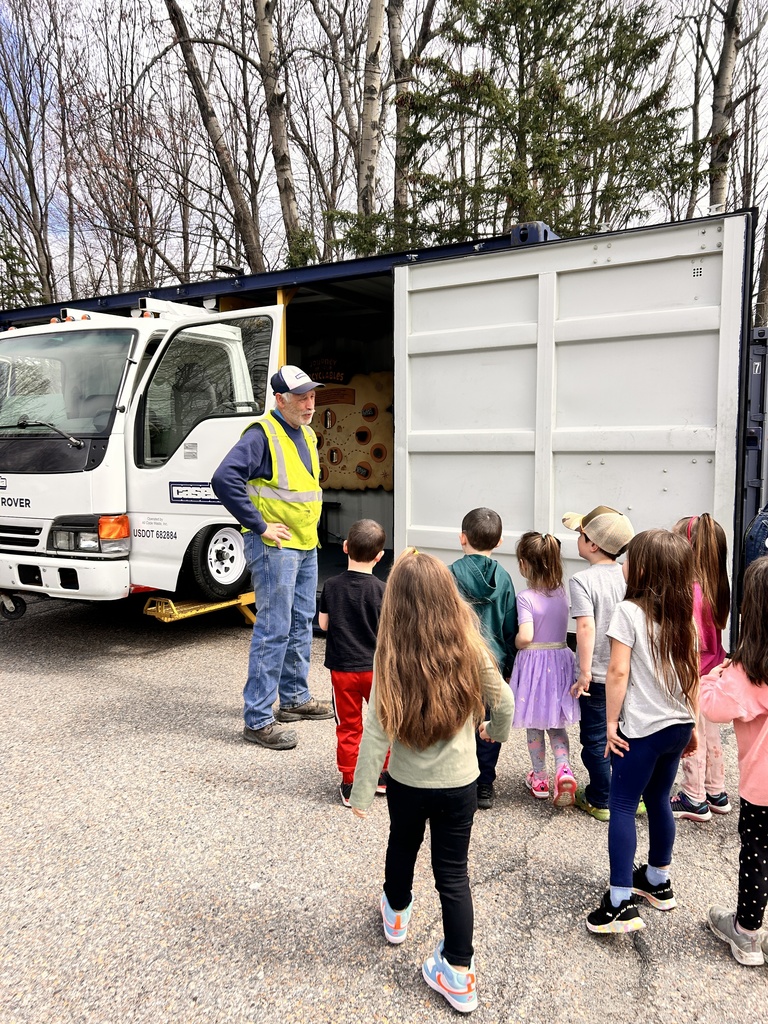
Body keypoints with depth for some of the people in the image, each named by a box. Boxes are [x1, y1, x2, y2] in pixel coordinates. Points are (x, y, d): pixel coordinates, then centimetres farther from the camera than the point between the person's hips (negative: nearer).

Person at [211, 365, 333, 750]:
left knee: (301, 624, 17)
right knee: (273, 630, -6)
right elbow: (224, 479, -27)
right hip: (274, 546, -9)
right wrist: (259, 526, -23)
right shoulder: (262, 435, -15)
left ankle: (295, 698, 32)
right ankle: (257, 720, 3)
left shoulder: (307, 436, 13)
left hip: (306, 545, 9)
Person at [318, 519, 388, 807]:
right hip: (375, 667, -1)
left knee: (348, 726, 12)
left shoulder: (332, 585, -7)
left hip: (342, 668, 1)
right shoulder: (381, 590, -14)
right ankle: (385, 774, 30)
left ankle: (350, 783, 17)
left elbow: (323, 623, 2)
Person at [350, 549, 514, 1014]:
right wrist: (497, 731, 20)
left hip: (406, 783, 0)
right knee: (454, 873, 14)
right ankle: (459, 974, 22)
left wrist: (362, 795, -8)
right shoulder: (471, 651, -16)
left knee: (403, 847, 27)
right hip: (460, 783, 0)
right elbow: (505, 701, -2)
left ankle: (397, 913, 53)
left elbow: (376, 735, -19)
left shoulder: (392, 661, -21)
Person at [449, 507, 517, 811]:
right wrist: (509, 666, 14)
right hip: (494, 662, 3)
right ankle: (485, 787, 21)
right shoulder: (503, 577, -1)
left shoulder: (450, 574, -12)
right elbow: (511, 627, 4)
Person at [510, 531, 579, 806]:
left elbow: (525, 636, -27)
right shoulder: (561, 592, -1)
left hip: (533, 663, -4)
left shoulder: (526, 597, -19)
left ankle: (540, 780, 25)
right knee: (556, 724, 18)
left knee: (534, 726, 13)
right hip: (560, 661, 5)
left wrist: (514, 644, -9)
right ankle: (564, 770, -2)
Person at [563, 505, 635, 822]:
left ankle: (600, 801, 21)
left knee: (595, 739, 10)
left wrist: (585, 672, -21)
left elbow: (586, 626, -25)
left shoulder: (582, 580, -17)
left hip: (598, 676, -5)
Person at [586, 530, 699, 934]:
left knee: (622, 806, 0)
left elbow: (618, 672, -19)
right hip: (678, 725, 7)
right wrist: (691, 724, 16)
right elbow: (693, 674, 9)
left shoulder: (628, 611, -15)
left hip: (641, 729, -7)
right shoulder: (683, 615, 4)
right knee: (658, 799, 20)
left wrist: (611, 722, -11)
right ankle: (657, 881, 35)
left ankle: (621, 903, -1)